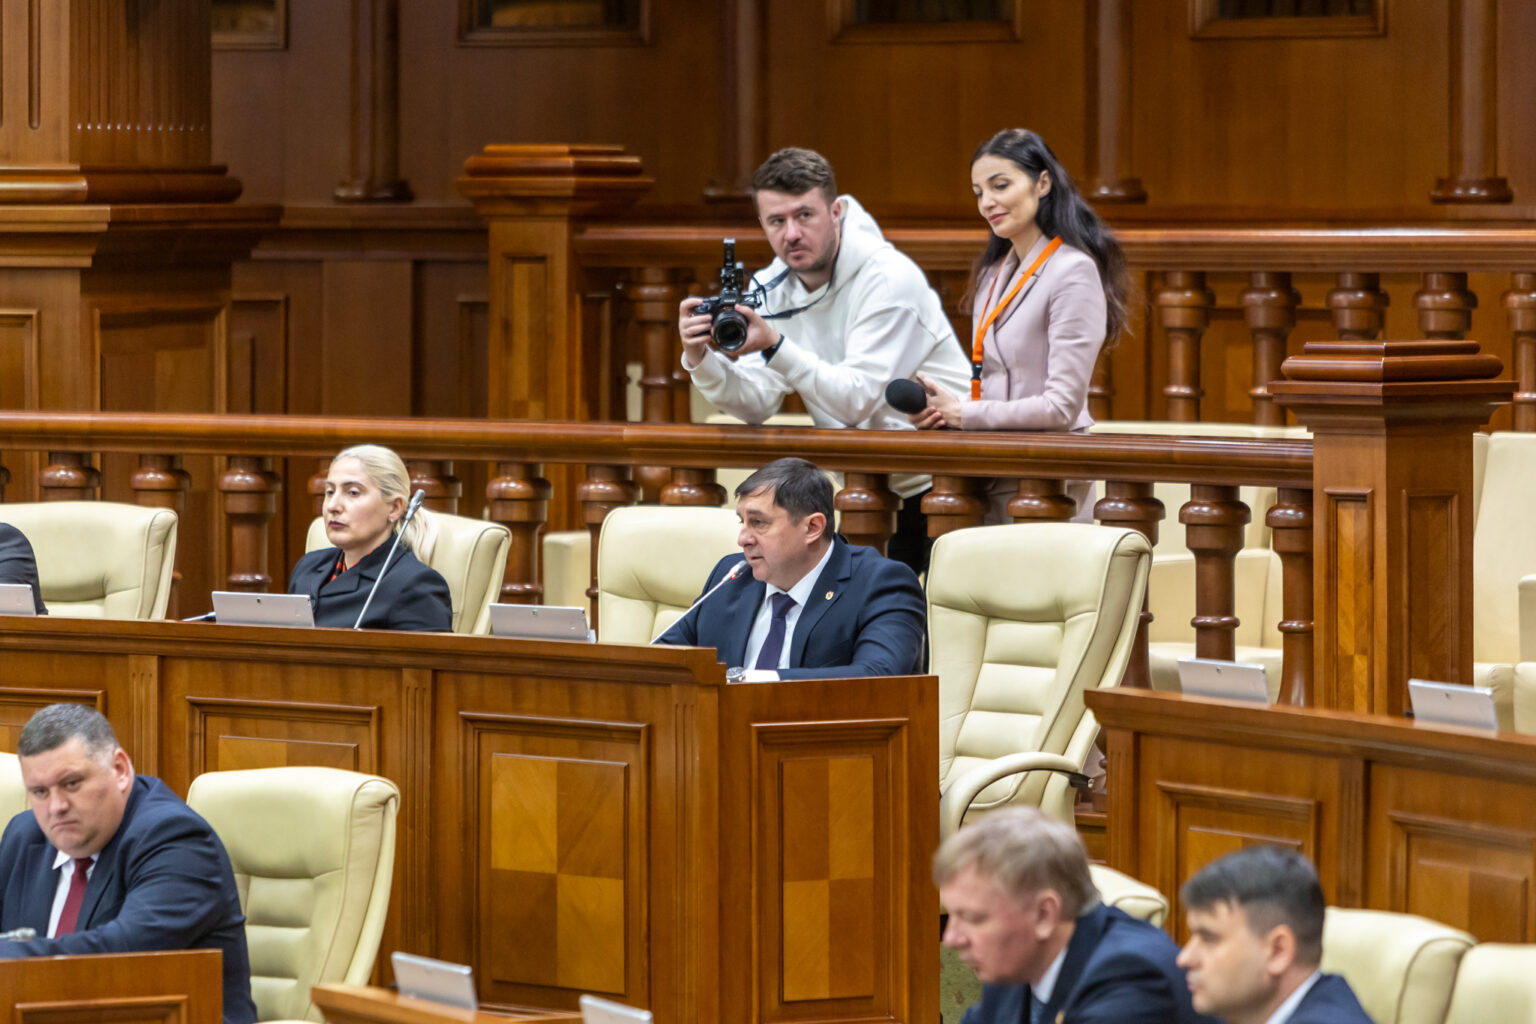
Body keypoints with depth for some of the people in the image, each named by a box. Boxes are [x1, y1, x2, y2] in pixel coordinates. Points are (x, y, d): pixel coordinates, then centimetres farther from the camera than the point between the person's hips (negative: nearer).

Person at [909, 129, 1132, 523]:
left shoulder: (1073, 272, -10)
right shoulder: (993, 273, 18)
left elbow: (1062, 406, -15)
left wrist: (964, 414, -11)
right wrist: (939, 406, 0)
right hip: (992, 485, 7)